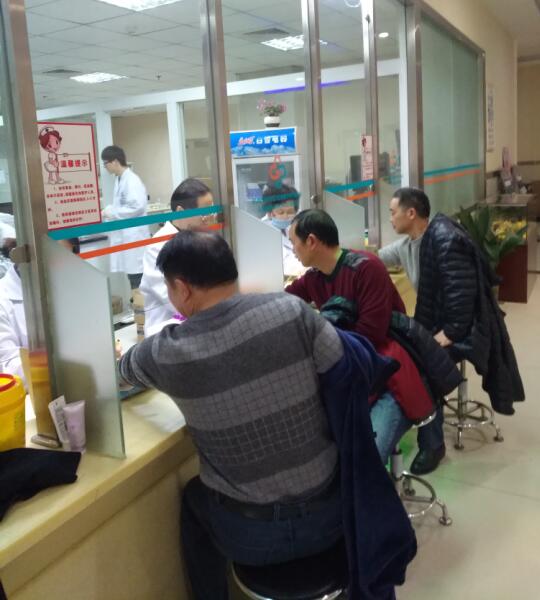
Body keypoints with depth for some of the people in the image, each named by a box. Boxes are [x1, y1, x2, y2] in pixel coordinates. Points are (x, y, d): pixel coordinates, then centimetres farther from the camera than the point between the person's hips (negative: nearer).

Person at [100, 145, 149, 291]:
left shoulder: (132, 180, -14)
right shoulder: (119, 179, 13)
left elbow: (137, 206, -22)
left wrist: (111, 213, -17)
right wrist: (107, 211, 6)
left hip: (134, 236, -9)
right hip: (124, 235, 9)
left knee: (136, 273, -5)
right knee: (131, 271, 12)